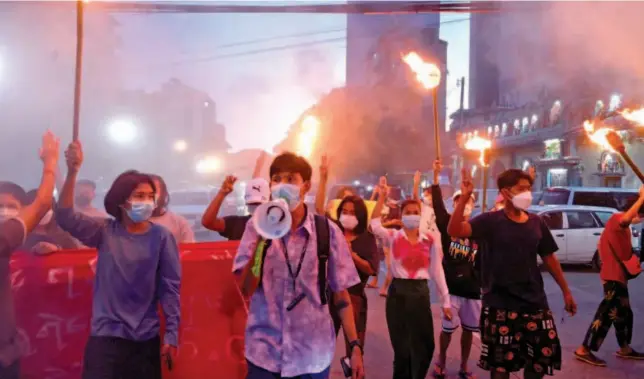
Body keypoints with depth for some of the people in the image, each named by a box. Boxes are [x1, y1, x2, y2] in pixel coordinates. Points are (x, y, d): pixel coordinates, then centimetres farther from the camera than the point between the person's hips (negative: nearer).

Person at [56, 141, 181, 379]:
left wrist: (172, 334, -5)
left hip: (146, 338, 0)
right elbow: (65, 217, -15)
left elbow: (170, 287, -4)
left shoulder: (161, 237, -5)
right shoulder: (105, 232, -2)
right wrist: (72, 172, -28)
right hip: (106, 335, 0)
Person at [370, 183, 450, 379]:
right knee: (401, 345, 9)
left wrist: (445, 299, 5)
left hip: (421, 291, 1)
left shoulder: (431, 240, 1)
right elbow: (375, 224, -8)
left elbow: (437, 270, 5)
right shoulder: (393, 236, -1)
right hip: (398, 292, -1)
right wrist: (382, 196, -10)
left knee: (425, 344, 5)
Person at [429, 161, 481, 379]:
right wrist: (436, 176, -27)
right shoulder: (447, 224, -3)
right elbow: (437, 204, -17)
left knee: (468, 329, 11)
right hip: (451, 286, -2)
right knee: (448, 328, 4)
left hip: (473, 287, 2)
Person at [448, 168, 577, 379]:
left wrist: (566, 291, 15)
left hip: (534, 302, 4)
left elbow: (549, 259, 14)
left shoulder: (537, 223, 5)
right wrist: (464, 197, -34)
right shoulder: (491, 221, -9)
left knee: (543, 354, 12)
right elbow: (454, 231, -23)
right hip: (500, 305, -4)